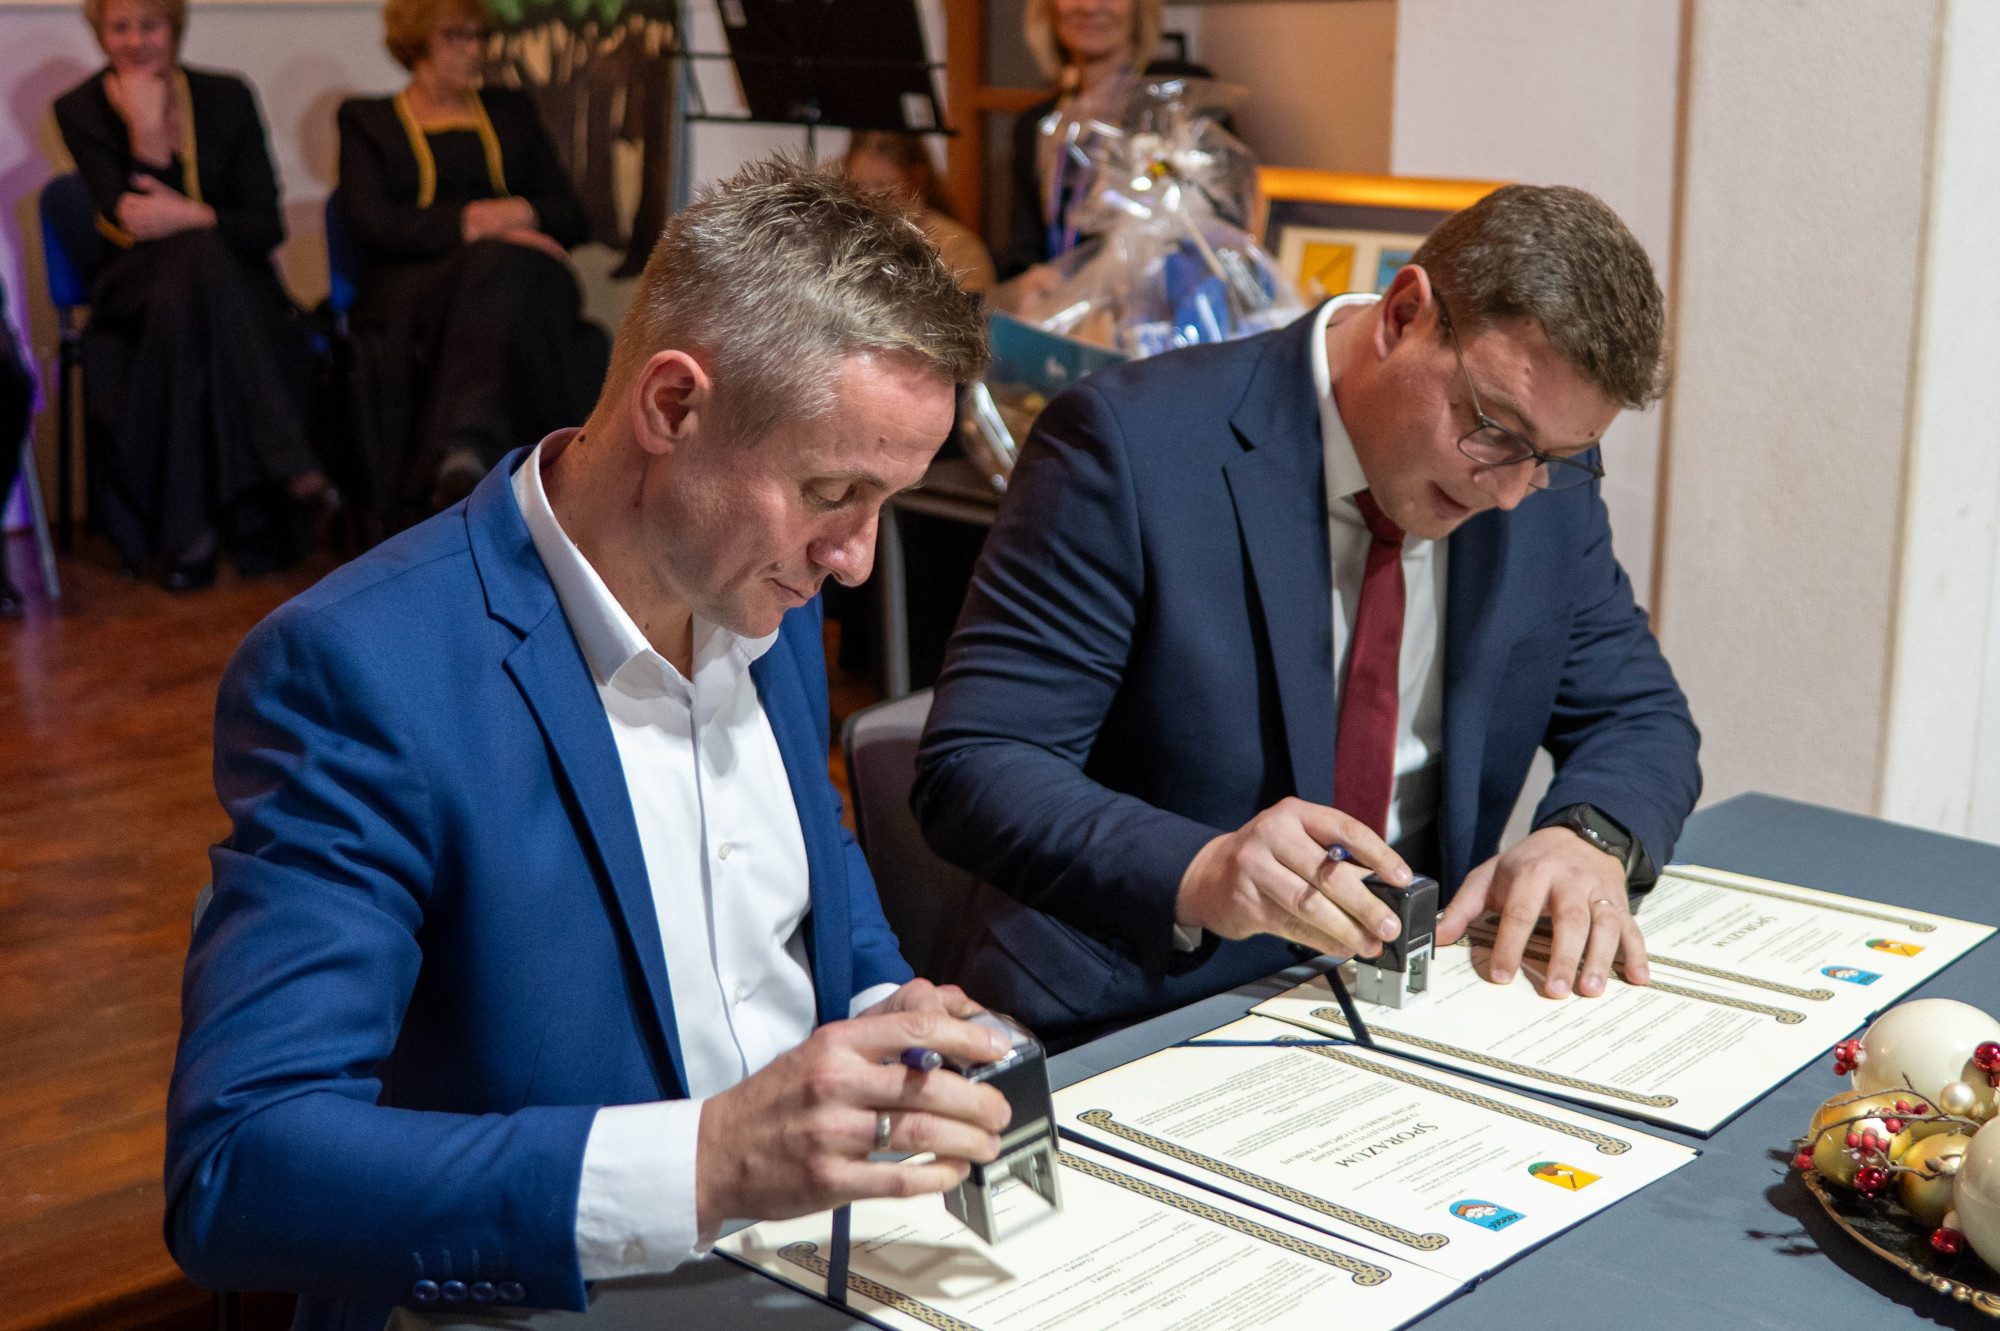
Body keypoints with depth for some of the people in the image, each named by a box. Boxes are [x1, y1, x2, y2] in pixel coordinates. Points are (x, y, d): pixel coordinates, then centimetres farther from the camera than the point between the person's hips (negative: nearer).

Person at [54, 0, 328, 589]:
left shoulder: (227, 97, 5)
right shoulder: (80, 110, 2)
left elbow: (266, 225, -2)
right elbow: (135, 224, -10)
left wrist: (190, 216, -19)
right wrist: (147, 132, -19)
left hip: (234, 283, 1)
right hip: (135, 287, -1)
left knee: (179, 311, -37)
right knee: (199, 257, -37)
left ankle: (192, 526, -34)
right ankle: (288, 468, -36)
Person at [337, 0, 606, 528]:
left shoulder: (511, 110, 28)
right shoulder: (365, 118, 19)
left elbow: (574, 219, 21)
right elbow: (373, 222, 0)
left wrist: (521, 214, -2)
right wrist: (473, 226, -11)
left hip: (514, 271, 2)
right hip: (412, 283, -2)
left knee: (497, 270, -38)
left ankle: (462, 457, -57)